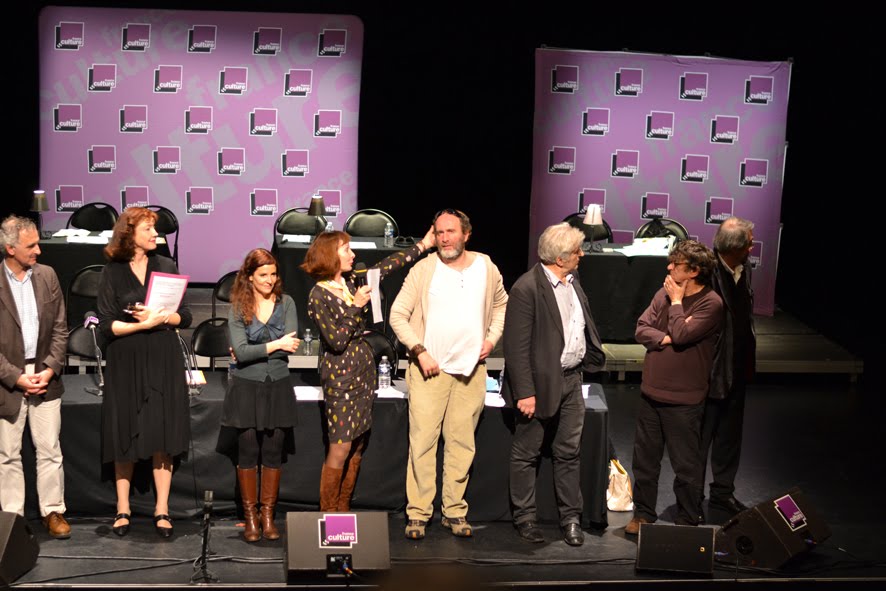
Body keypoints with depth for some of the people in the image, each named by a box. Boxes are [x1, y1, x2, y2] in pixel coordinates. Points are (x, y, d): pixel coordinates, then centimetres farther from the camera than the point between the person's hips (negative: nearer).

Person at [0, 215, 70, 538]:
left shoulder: (47, 276, 4)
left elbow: (60, 329, 6)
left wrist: (50, 369, -6)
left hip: (45, 377, 3)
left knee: (50, 450, 6)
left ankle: (53, 511, 16)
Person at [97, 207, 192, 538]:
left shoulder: (166, 267, 7)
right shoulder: (113, 272, 1)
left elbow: (185, 317, 6)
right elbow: (107, 325, -5)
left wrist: (160, 316, -11)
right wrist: (142, 324, -17)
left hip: (163, 361, 1)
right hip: (126, 362, -1)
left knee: (163, 435, 0)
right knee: (126, 434, 2)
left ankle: (162, 510, 5)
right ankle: (122, 509, 11)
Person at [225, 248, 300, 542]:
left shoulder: (286, 303, 2)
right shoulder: (237, 308, -2)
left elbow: (291, 343, -11)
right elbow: (241, 351, -14)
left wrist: (253, 350, -11)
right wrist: (275, 345, -17)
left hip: (278, 386, 1)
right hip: (247, 388, -1)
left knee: (273, 452, 5)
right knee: (248, 452, 2)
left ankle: (268, 515, 13)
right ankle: (250, 517, 10)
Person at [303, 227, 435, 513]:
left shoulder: (351, 281, 8)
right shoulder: (318, 296, -12)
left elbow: (386, 266, 17)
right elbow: (337, 342, -17)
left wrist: (422, 245, 18)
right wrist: (356, 306, -17)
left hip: (364, 370, 7)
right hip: (340, 375, -7)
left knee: (357, 447, 9)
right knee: (340, 448, -8)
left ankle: (344, 511, 18)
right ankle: (328, 514, 2)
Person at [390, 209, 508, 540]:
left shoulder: (486, 268, 7)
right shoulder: (423, 270, -2)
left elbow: (501, 304, 24)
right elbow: (397, 315, -2)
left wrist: (492, 338, 9)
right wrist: (420, 351, -11)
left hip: (471, 370, 3)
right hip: (430, 370, -2)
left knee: (461, 443, 5)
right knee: (422, 441, -5)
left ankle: (454, 512, 14)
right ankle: (418, 513, 2)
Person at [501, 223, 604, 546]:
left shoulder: (572, 282, 8)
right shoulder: (527, 289, -18)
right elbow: (516, 346, -19)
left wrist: (593, 358, 15)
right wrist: (524, 393, -21)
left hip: (571, 379, 7)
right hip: (541, 382, -7)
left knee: (569, 452, 12)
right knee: (526, 454, 7)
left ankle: (571, 518, 20)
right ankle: (525, 518, 18)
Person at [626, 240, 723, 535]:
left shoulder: (711, 303, -15)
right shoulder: (664, 294, 5)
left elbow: (681, 335, -25)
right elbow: (641, 329, 2)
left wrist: (676, 301, -13)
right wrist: (665, 338, -15)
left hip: (683, 400, -6)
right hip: (651, 391, 6)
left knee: (686, 466, 6)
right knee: (645, 458, 15)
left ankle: (687, 522, 20)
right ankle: (643, 514, 29)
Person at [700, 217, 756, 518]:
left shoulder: (744, 269, 2)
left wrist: (749, 359, 12)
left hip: (736, 369, 8)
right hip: (711, 370, -7)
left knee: (729, 436, 19)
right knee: (701, 436, 6)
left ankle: (723, 492, 34)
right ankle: (692, 499, 18)